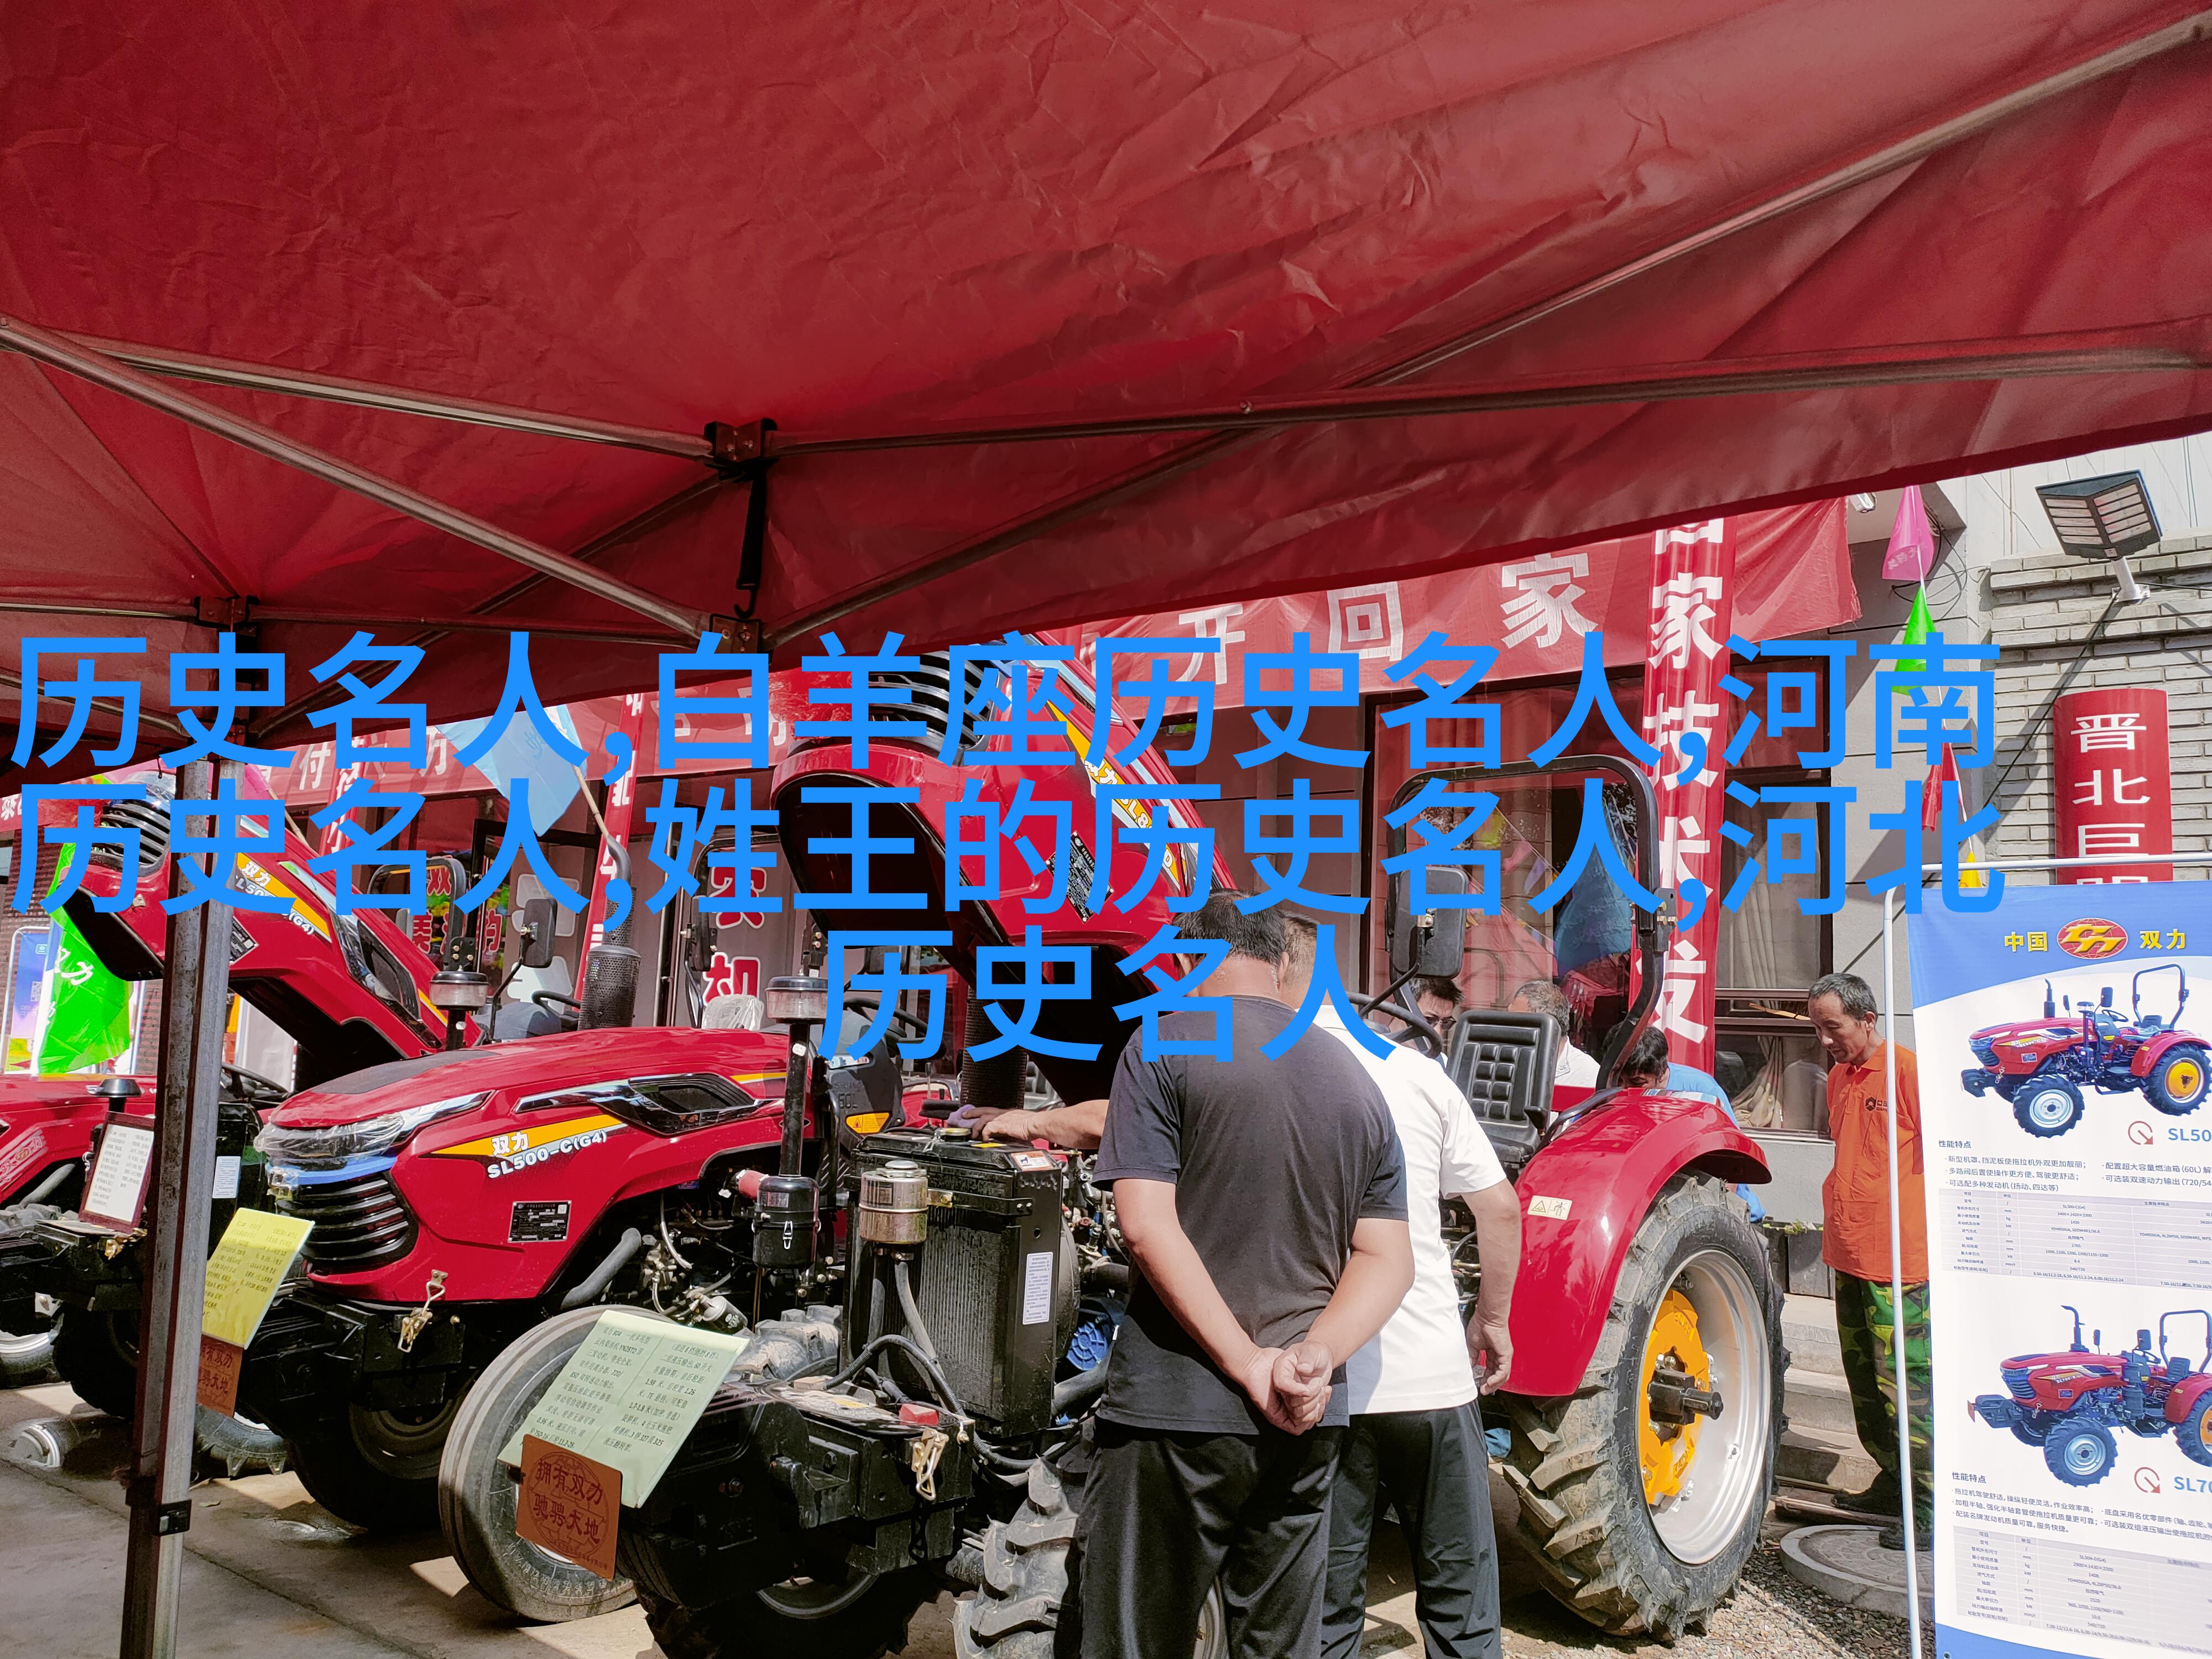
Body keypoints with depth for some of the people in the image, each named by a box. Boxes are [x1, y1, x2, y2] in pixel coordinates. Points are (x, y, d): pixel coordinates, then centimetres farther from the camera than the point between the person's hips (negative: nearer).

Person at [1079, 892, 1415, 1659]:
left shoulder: (1165, 1045, -7)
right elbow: (1387, 1259, 5)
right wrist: (1315, 1356, -9)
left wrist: (1249, 1365, -15)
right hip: (1309, 1427, 5)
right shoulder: (1354, 1081, 9)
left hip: (1175, 1412, -5)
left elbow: (1148, 1228, -16)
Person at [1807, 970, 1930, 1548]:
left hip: (1898, 1256, -9)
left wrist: (1925, 1228, -9)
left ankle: (1931, 1505, 2)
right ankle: (1893, 1483, 28)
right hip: (1849, 1255, 9)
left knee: (1905, 1382, -6)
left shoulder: (1908, 1071, -12)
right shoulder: (1838, 1077, 14)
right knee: (1864, 1380, 15)